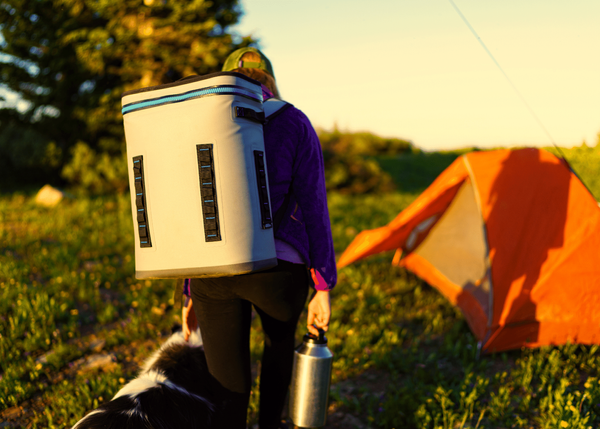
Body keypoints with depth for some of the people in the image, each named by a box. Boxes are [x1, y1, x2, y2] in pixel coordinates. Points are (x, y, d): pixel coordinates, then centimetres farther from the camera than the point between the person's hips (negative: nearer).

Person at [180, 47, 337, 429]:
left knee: (227, 389, 12)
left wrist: (191, 293, 17)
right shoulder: (294, 123, 2)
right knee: (281, 339, 32)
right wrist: (323, 288, 0)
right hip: (276, 268, -1)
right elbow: (312, 207, -4)